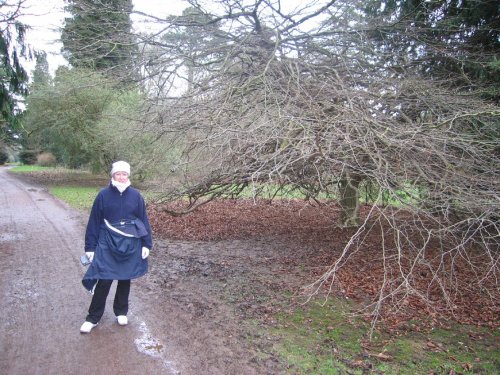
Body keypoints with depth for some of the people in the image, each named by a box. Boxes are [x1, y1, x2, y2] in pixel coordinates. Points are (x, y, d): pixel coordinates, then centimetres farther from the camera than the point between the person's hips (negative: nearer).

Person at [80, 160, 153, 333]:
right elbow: (94, 221, -1)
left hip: (130, 244, 1)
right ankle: (93, 317, 16)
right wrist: (90, 247, -1)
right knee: (104, 280, -1)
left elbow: (144, 220, 1)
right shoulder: (103, 195, -4)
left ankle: (121, 312, 31)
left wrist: (147, 244, -2)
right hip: (108, 244, -1)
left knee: (125, 279, 13)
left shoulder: (135, 195, -2)